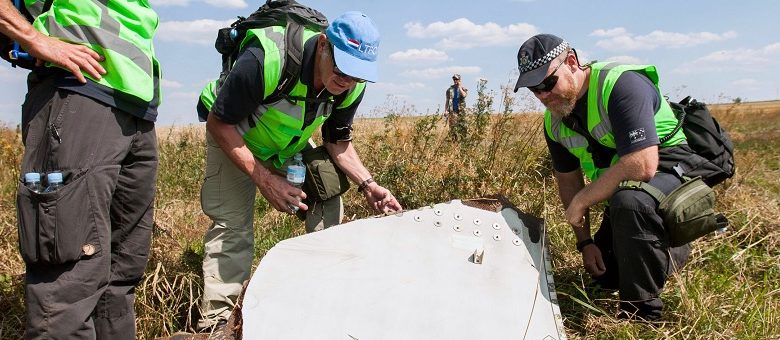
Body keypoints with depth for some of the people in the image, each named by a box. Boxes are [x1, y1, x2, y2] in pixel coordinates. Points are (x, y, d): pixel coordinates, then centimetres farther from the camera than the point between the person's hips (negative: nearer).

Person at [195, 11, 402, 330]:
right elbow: (219, 124, -28)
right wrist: (264, 180, -34)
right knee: (231, 223, -14)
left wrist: (367, 183, -21)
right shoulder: (266, 60, -39)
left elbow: (338, 142, -5)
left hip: (291, 143, 5)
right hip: (233, 135, -4)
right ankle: (214, 321, -2)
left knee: (329, 204, -7)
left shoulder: (352, 86, -21)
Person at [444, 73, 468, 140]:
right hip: (452, 111, 0)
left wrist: (459, 87, -9)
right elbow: (447, 101, 10)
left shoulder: (463, 89, 8)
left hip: (461, 110, 0)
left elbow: (464, 95, -16)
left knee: (462, 127, -1)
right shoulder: (449, 90, 10)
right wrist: (445, 111, 1)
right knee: (453, 127, -5)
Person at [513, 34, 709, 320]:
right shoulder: (554, 122, -3)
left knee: (628, 202, -41)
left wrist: (581, 201, -26)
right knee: (604, 276, 13)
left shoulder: (621, 84, -28)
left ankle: (641, 313, -21)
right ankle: (675, 252, 38)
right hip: (620, 191, 8)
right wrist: (585, 242, 4)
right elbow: (568, 180, 8)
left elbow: (642, 166, -37)